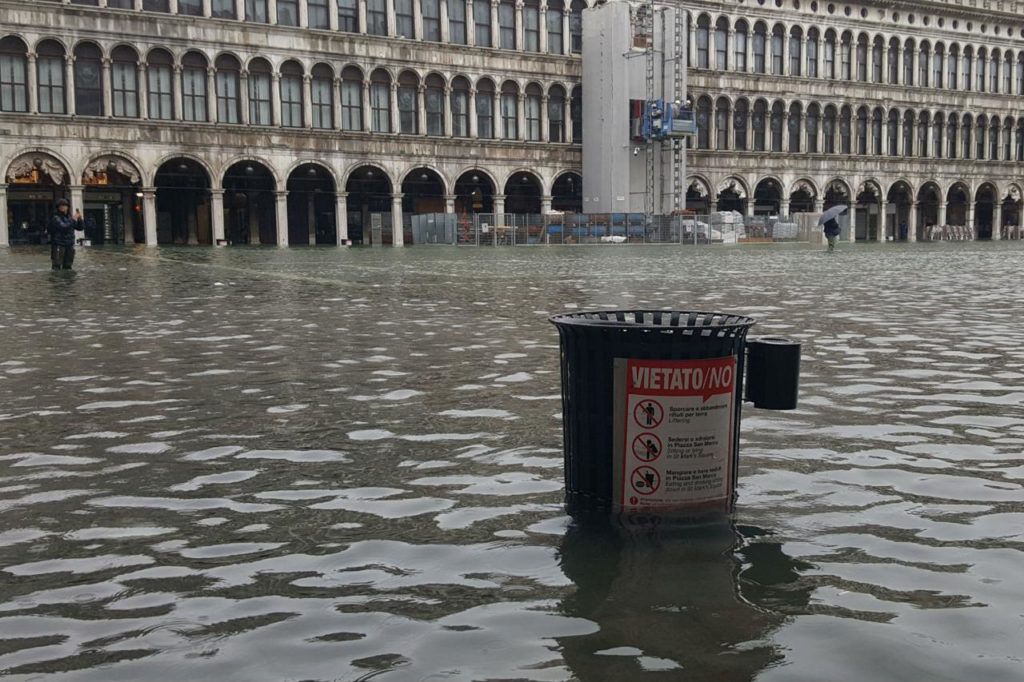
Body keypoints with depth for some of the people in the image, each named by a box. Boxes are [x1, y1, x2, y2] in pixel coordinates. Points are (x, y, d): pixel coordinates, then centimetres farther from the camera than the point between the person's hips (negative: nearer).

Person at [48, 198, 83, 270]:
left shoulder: (69, 217, 13)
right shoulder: (56, 218, -7)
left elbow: (81, 227, 16)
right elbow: (64, 227, -24)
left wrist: (79, 218, 0)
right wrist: (74, 219, -21)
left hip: (69, 246, 7)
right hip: (58, 245, -7)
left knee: (67, 267, 13)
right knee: (57, 267, -10)